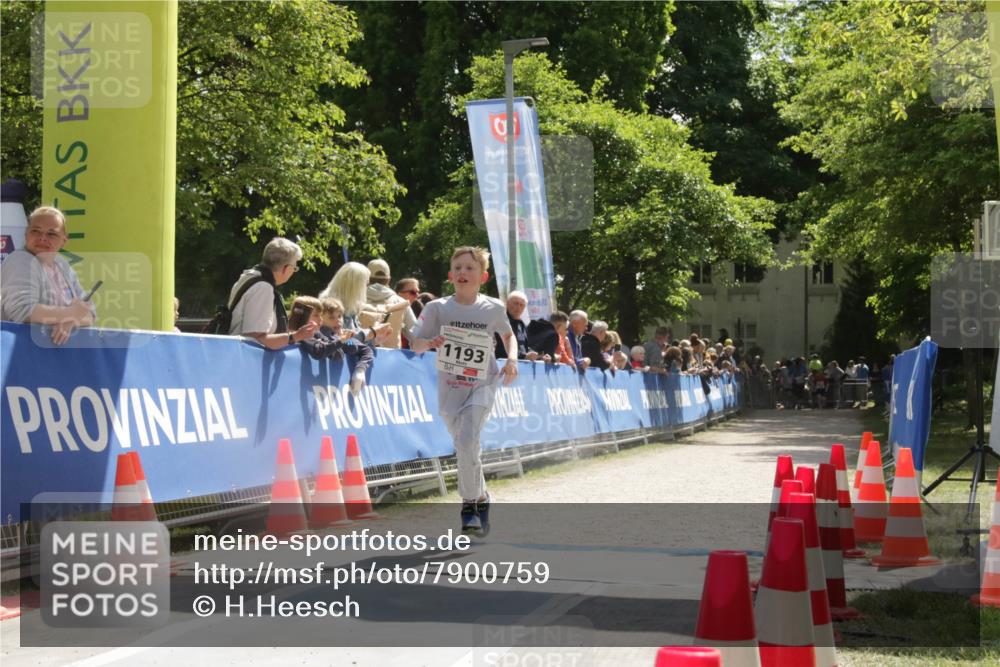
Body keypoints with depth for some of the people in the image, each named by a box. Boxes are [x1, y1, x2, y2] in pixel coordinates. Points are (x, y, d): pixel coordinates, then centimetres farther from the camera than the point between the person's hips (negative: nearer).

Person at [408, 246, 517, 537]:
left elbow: (508, 334, 17)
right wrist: (429, 342, -24)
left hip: (483, 385, -2)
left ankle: (471, 505, -6)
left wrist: (512, 359, -1)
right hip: (450, 388, 2)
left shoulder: (493, 308, -2)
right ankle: (481, 499, 30)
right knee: (465, 449, 8)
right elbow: (414, 344, -2)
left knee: (467, 443, -21)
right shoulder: (438, 308, -3)